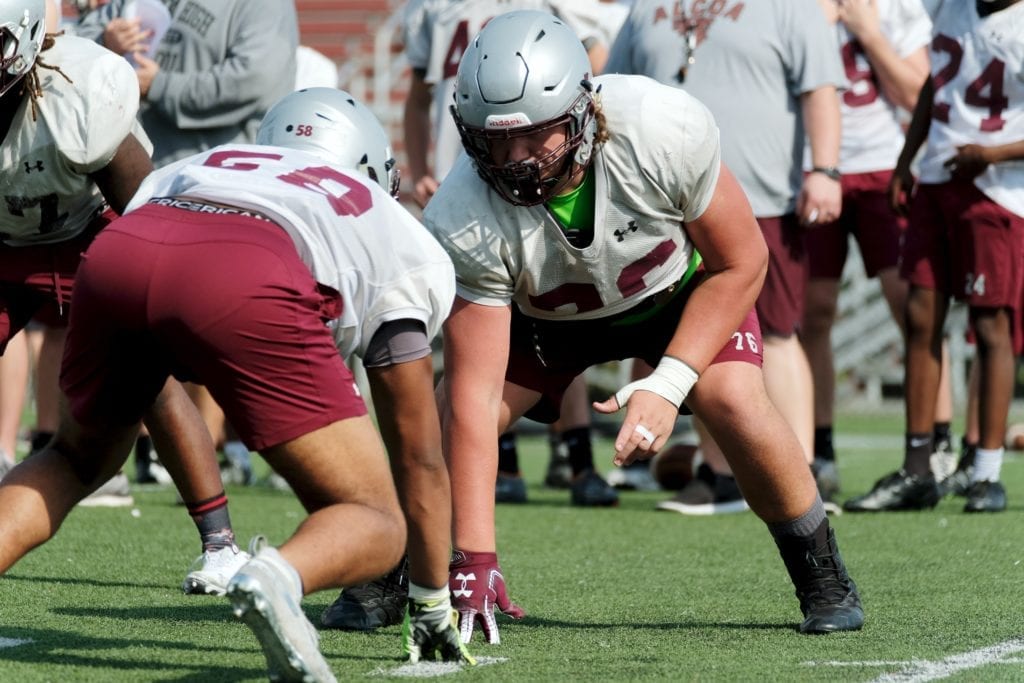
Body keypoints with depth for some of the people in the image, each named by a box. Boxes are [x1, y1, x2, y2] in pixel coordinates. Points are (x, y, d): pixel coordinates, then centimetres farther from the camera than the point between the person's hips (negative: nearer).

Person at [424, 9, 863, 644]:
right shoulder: (465, 223, -36)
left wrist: (668, 385, -31)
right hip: (544, 312, 1)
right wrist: (475, 560, -40)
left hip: (680, 286, -1)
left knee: (737, 405, -25)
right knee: (449, 419, -17)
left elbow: (741, 263, -21)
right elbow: (475, 396, -34)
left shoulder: (666, 131, -39)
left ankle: (824, 580, -1)